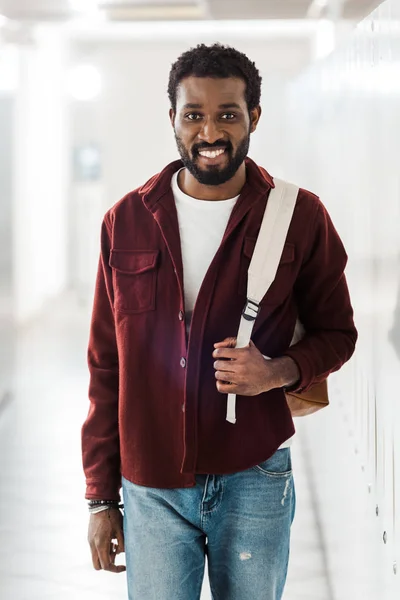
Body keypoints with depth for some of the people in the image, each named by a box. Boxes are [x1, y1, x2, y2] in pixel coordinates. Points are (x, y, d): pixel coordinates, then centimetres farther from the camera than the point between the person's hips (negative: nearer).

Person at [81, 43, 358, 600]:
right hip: (150, 486, 1)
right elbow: (106, 368, 6)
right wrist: (100, 497, 5)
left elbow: (336, 333, 7)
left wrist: (277, 371, -15)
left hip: (254, 480, -1)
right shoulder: (127, 221, 2)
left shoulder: (300, 217, -3)